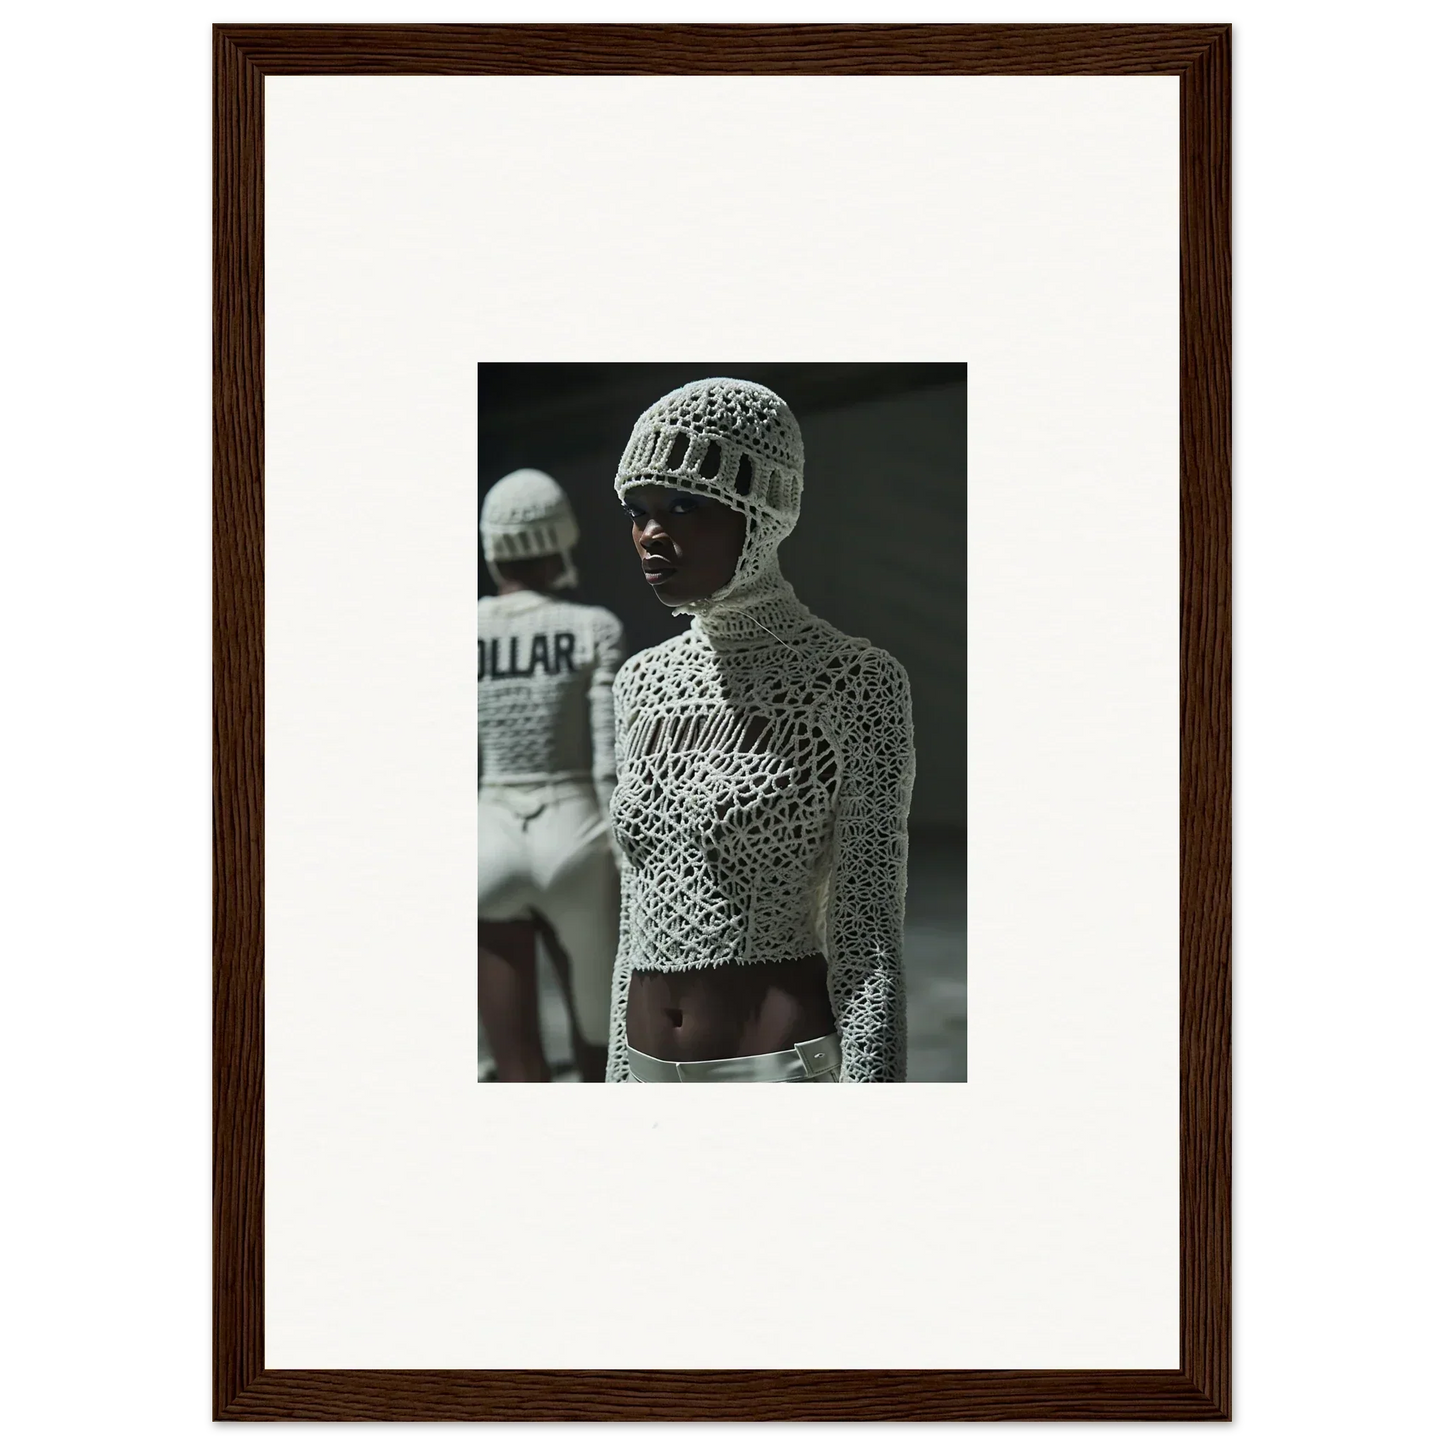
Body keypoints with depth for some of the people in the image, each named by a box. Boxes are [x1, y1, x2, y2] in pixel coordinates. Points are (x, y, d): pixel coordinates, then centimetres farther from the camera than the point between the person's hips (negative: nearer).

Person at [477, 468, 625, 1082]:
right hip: (573, 843, -1)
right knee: (600, 1039, 23)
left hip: (485, 850, 1)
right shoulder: (594, 630, -4)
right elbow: (612, 765, -9)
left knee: (519, 1074, 3)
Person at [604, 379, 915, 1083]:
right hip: (651, 1072, 6)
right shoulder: (645, 682, 11)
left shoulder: (856, 682, -7)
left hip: (788, 1067, -6)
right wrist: (621, 1079, 15)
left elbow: (869, 943, -10)